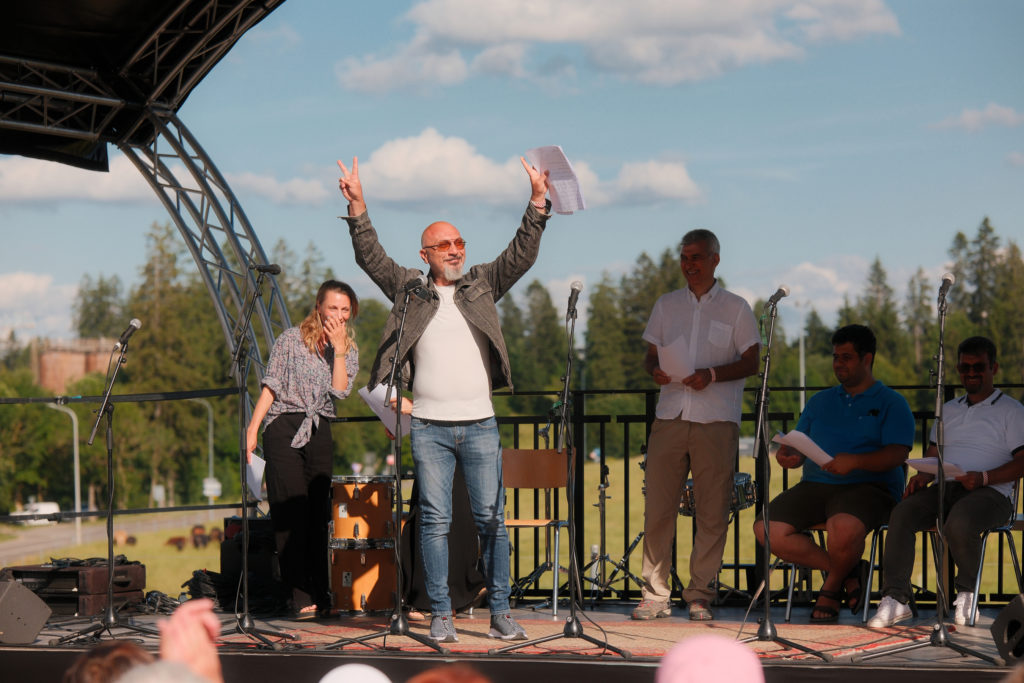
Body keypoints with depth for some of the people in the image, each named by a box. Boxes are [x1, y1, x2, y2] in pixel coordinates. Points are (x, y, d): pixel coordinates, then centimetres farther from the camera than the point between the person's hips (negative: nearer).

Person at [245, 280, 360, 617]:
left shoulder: (349, 350, 13)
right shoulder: (292, 339, 2)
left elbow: (340, 389, -4)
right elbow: (271, 387, 0)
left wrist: (339, 348, -8)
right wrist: (252, 429, -6)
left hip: (319, 434, 3)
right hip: (283, 429, -3)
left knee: (318, 514, 3)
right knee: (291, 514, -8)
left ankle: (320, 596, 8)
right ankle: (301, 598, -9)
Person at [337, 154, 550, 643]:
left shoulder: (482, 285, 10)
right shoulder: (409, 288, 8)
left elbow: (521, 255, 3)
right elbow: (370, 257, 0)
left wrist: (537, 201, -8)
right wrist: (357, 208, -12)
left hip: (479, 424, 1)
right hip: (428, 425, -1)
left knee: (491, 519, 0)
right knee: (435, 520, 0)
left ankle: (500, 613, 5)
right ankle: (441, 615, 4)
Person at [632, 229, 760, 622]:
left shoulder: (735, 308, 7)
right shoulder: (666, 305, 16)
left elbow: (752, 363, 3)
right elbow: (650, 355, 17)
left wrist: (712, 374, -13)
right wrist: (655, 371, -6)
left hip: (716, 422, -2)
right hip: (669, 418, 2)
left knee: (712, 514, -2)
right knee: (657, 509, -2)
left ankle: (700, 596, 5)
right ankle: (655, 596, 4)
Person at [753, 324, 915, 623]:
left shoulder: (891, 403, 7)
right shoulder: (820, 401, 25)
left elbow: (896, 454, -7)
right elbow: (798, 447, 20)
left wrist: (854, 461, -24)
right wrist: (786, 455, -6)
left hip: (867, 486, -5)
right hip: (815, 485, 5)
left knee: (843, 528, -40)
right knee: (767, 528, -22)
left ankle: (832, 587, -6)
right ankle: (845, 570, -7)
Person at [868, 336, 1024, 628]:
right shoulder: (948, 410, 27)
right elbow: (933, 455, 25)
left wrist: (984, 477, -17)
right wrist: (922, 476, 0)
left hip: (990, 492, -5)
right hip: (943, 488, 5)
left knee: (960, 523, -39)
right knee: (902, 513, -26)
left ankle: (967, 592, -13)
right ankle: (895, 598, -32)